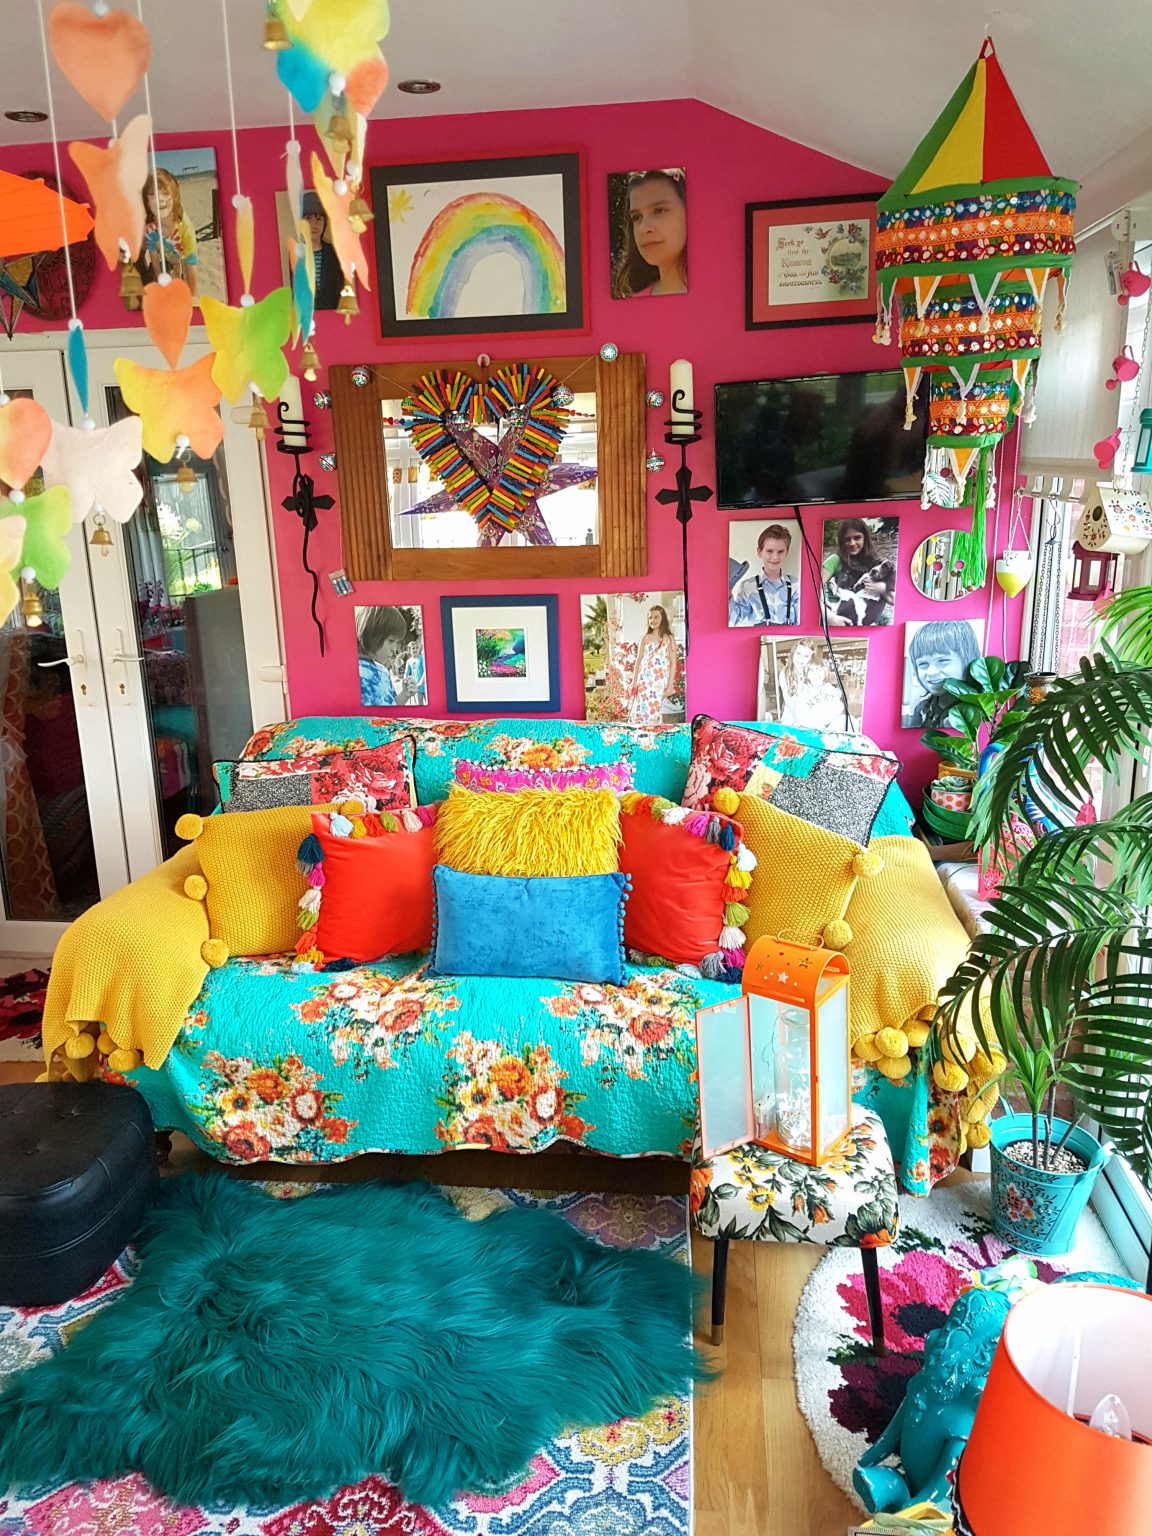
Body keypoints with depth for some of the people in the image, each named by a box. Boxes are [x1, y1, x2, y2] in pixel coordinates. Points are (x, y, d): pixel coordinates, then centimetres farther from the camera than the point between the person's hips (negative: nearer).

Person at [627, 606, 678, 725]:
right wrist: (634, 681, 2)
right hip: (644, 680, 2)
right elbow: (638, 660, 9)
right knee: (638, 712, -4)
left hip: (660, 682, -2)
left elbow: (673, 663, 1)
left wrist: (670, 685, -6)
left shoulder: (669, 639, 4)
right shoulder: (645, 638, 10)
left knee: (654, 713, -4)